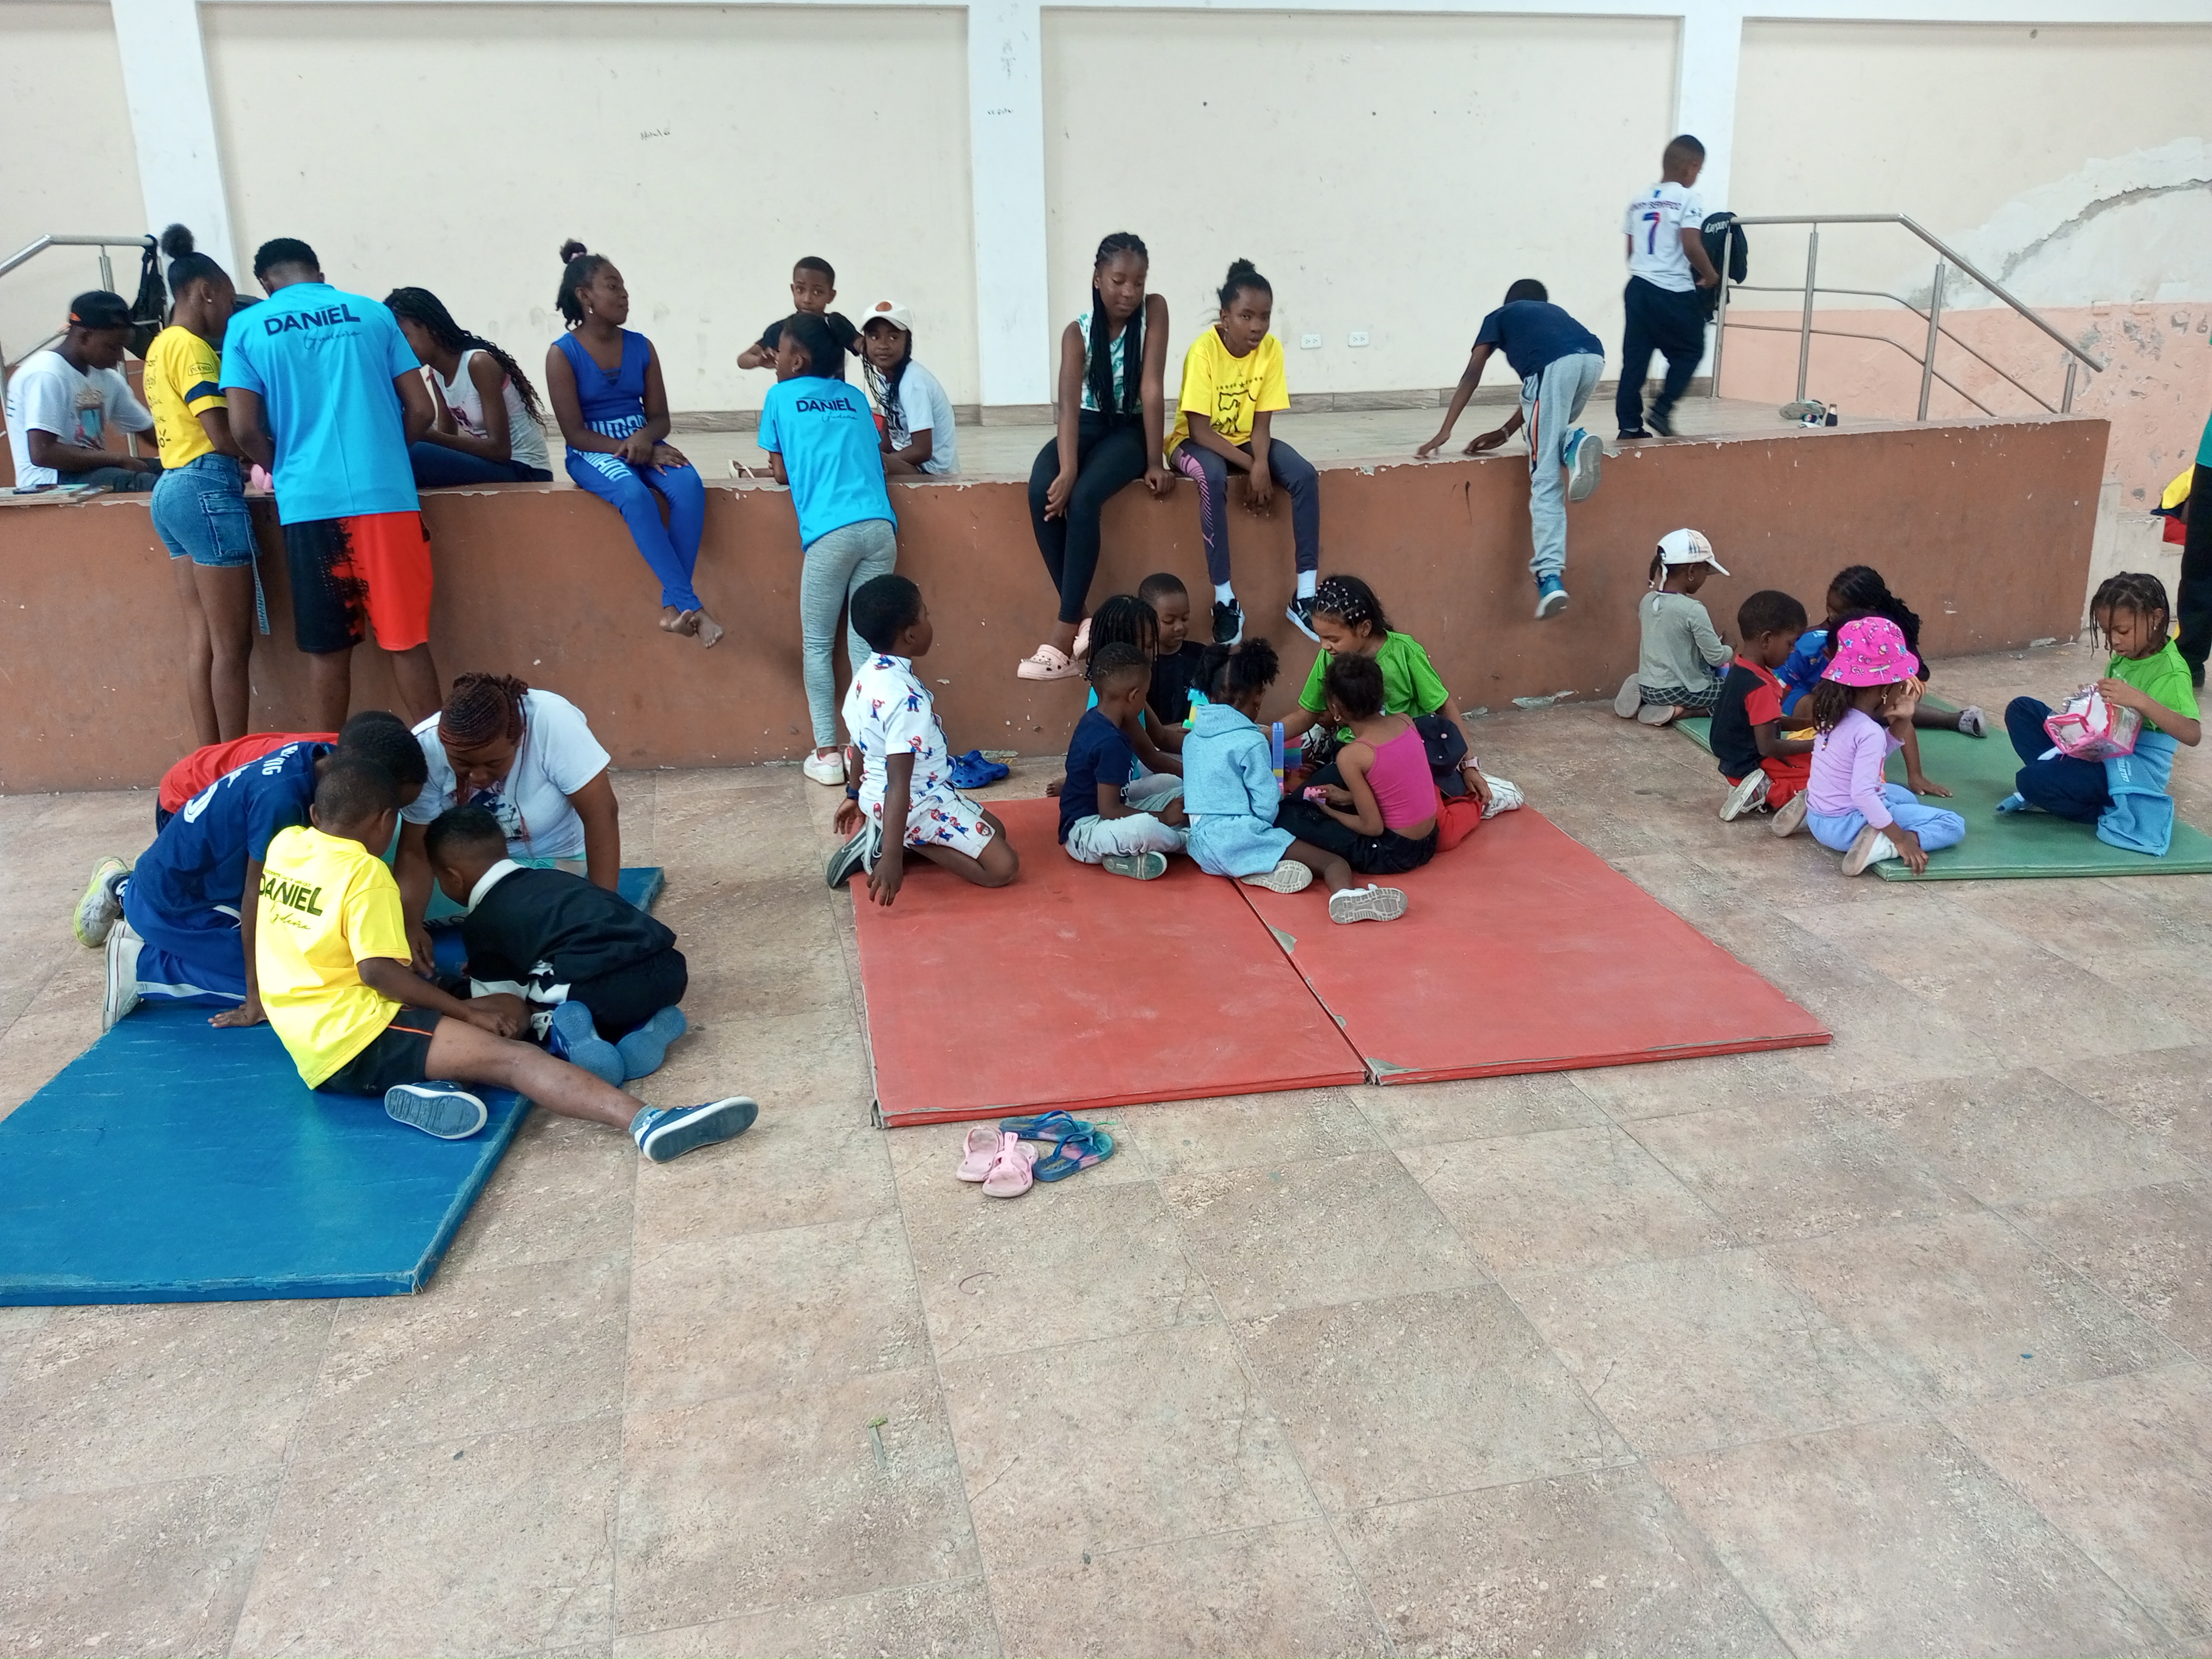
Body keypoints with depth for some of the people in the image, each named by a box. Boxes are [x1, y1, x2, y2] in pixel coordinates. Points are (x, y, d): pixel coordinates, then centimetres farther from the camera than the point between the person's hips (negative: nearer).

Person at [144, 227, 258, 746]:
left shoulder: (160, 347, 19)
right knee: (231, 645, -6)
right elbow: (224, 436, -17)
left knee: (201, 642, 8)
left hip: (172, 488, 10)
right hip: (207, 490, -10)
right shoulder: (191, 347, -9)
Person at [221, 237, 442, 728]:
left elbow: (245, 430, 0)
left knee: (327, 649, 7)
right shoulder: (371, 313, 10)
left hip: (310, 502, 0)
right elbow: (420, 411, 7)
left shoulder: (246, 327, 7)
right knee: (407, 640, 5)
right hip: (387, 494, 0)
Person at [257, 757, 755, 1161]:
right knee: (510, 1056, -25)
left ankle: (423, 1086, -18)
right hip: (354, 1035, -9)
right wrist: (467, 1011, -13)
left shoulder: (283, 844, 12)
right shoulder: (364, 872, -11)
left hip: (312, 1048, 9)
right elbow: (377, 970, -19)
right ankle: (647, 1123, -48)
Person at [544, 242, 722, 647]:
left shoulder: (640, 347, 8)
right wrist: (630, 451, -18)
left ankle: (673, 607, -30)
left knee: (689, 487, -30)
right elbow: (575, 433, -8)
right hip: (593, 454, -4)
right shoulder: (563, 354, -4)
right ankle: (691, 606, -39)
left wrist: (645, 438, -15)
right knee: (634, 494, -37)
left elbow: (660, 416, 9)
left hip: (643, 443, 4)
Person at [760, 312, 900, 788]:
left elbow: (781, 473, 18)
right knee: (866, 642, 8)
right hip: (880, 526, 3)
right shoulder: (855, 398, 25)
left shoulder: (781, 396, 16)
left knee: (818, 646, 9)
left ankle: (827, 753, 7)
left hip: (831, 532, -3)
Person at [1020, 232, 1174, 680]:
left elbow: (1151, 389, -16)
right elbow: (1069, 403, -21)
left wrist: (1155, 462, -20)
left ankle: (1065, 632, -29)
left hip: (1130, 430, -2)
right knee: (1043, 491, -30)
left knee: (1084, 498, -32)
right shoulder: (1077, 332, -8)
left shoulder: (1154, 311, -11)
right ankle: (1080, 619, -23)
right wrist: (1067, 469, -36)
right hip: (1088, 427, 2)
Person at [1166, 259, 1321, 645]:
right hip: (1197, 442, -4)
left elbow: (1262, 423, -10)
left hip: (1244, 441, 4)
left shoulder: (1271, 349, -10)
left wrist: (1262, 465, -29)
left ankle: (1305, 595, -18)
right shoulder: (1204, 350, -23)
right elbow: (1200, 430, -24)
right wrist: (1250, 466, -27)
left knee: (1305, 476, -21)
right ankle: (1225, 599, -29)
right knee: (1213, 478, -38)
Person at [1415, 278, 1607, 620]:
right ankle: (1576, 442, -2)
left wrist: (1444, 432, 15)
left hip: (1556, 364, -4)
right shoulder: (1556, 313, 42)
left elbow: (1472, 375, 18)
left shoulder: (1499, 316, 31)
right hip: (1593, 357, 5)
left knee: (1544, 479, -5)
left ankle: (1550, 578, -17)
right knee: (1549, 427, 34)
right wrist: (1505, 432, 36)